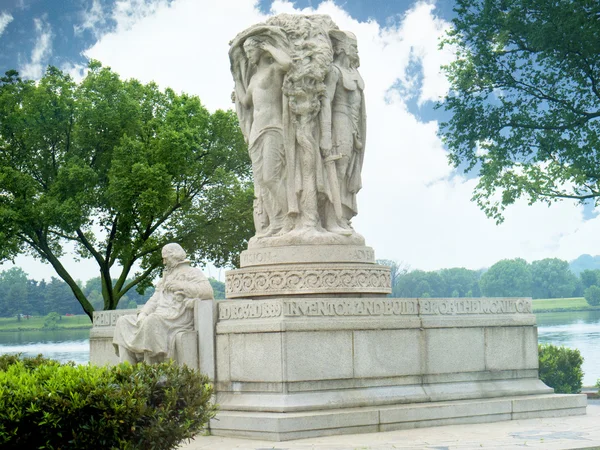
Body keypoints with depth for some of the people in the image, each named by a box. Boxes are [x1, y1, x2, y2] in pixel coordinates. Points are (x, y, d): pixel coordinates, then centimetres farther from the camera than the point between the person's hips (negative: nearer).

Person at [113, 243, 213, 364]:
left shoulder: (192, 273, 6)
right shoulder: (166, 276, 31)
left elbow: (208, 292, -13)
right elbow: (155, 299, 21)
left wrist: (181, 286, -12)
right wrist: (143, 314, 2)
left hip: (177, 320, -9)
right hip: (159, 317, 9)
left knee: (151, 321, -36)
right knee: (124, 322, -2)